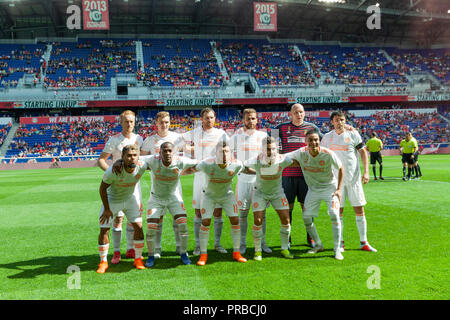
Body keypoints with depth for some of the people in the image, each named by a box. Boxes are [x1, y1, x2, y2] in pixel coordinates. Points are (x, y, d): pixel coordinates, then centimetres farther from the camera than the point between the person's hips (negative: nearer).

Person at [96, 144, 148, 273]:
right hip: (112, 200, -2)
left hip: (130, 198, 3)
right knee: (104, 230, -4)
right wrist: (107, 209, -15)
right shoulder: (113, 171, -35)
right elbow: (103, 188, -20)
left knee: (138, 226, -4)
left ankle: (138, 259, 13)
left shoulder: (141, 166, -26)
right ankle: (103, 262, 14)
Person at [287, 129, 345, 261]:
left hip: (330, 187, -3)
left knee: (334, 215, -19)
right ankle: (318, 245, 24)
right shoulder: (301, 153, -17)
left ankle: (337, 249, -5)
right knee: (306, 217, 2)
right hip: (313, 189, 3)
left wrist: (339, 189, -10)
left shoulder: (328, 154, -22)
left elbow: (341, 168, -7)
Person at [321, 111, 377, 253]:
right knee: (338, 211, 2)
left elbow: (363, 152, 3)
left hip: (354, 178, -1)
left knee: (360, 210, 2)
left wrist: (366, 171, -6)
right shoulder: (327, 137, 5)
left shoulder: (353, 134, 1)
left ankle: (363, 242, 12)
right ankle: (340, 243, 13)